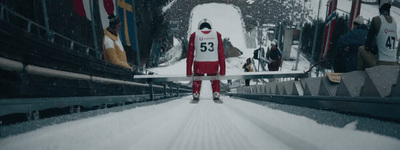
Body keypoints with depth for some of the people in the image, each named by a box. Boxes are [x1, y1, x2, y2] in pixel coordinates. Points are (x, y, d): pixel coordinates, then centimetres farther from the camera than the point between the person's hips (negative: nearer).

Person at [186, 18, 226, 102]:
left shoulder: (194, 35, 7)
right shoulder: (217, 34, 9)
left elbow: (190, 54, 4)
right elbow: (221, 53, 6)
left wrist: (189, 71, 7)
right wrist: (222, 70, 9)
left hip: (199, 65, -1)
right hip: (213, 65, 1)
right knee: (215, 79, 31)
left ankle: (196, 96, 26)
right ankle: (216, 95, 24)